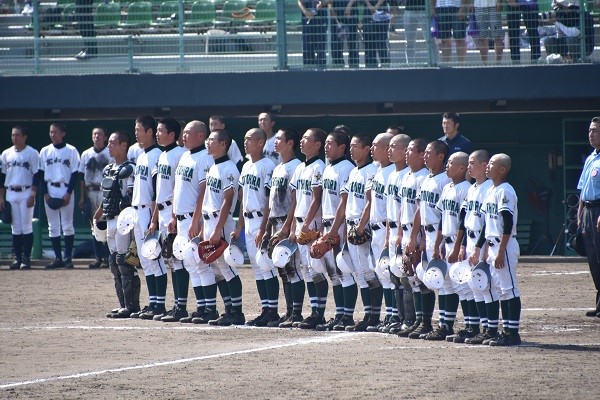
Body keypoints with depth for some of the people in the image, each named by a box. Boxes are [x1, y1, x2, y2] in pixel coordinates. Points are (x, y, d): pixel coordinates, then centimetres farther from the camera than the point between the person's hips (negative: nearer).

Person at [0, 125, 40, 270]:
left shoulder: (32, 153, -3)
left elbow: (37, 175, -5)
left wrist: (33, 195, -13)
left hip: (26, 193, -4)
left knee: (26, 226, -5)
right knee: (15, 227, 5)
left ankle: (26, 258, -2)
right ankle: (18, 258, 8)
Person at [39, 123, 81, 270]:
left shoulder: (71, 151, 1)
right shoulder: (45, 151, 9)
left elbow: (75, 173, -2)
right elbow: (41, 174, 8)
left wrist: (69, 193, -11)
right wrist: (45, 193, -3)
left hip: (65, 190, -3)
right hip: (50, 190, 3)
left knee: (67, 225, -3)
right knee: (53, 226, 3)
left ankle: (68, 257, 0)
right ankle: (58, 258, 6)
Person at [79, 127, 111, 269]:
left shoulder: (110, 154, 1)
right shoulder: (86, 154, 14)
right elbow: (82, 176, 14)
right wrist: (82, 197, 8)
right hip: (90, 192, 5)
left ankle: (107, 257, -5)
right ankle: (98, 257, 11)